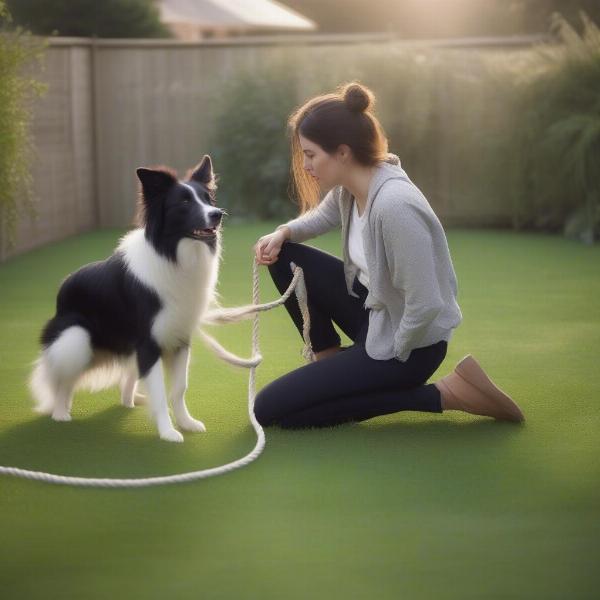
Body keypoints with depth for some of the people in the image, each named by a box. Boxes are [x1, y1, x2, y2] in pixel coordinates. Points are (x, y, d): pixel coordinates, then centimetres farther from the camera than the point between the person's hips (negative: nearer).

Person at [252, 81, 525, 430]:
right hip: (370, 305, 9)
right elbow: (323, 216, 20)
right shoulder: (351, 185, -5)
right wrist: (282, 234, 0)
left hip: (408, 343, -9)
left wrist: (396, 356, -15)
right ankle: (329, 359, 18)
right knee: (284, 256, 5)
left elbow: (426, 305, -31)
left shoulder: (394, 205, -33)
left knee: (270, 410, -7)